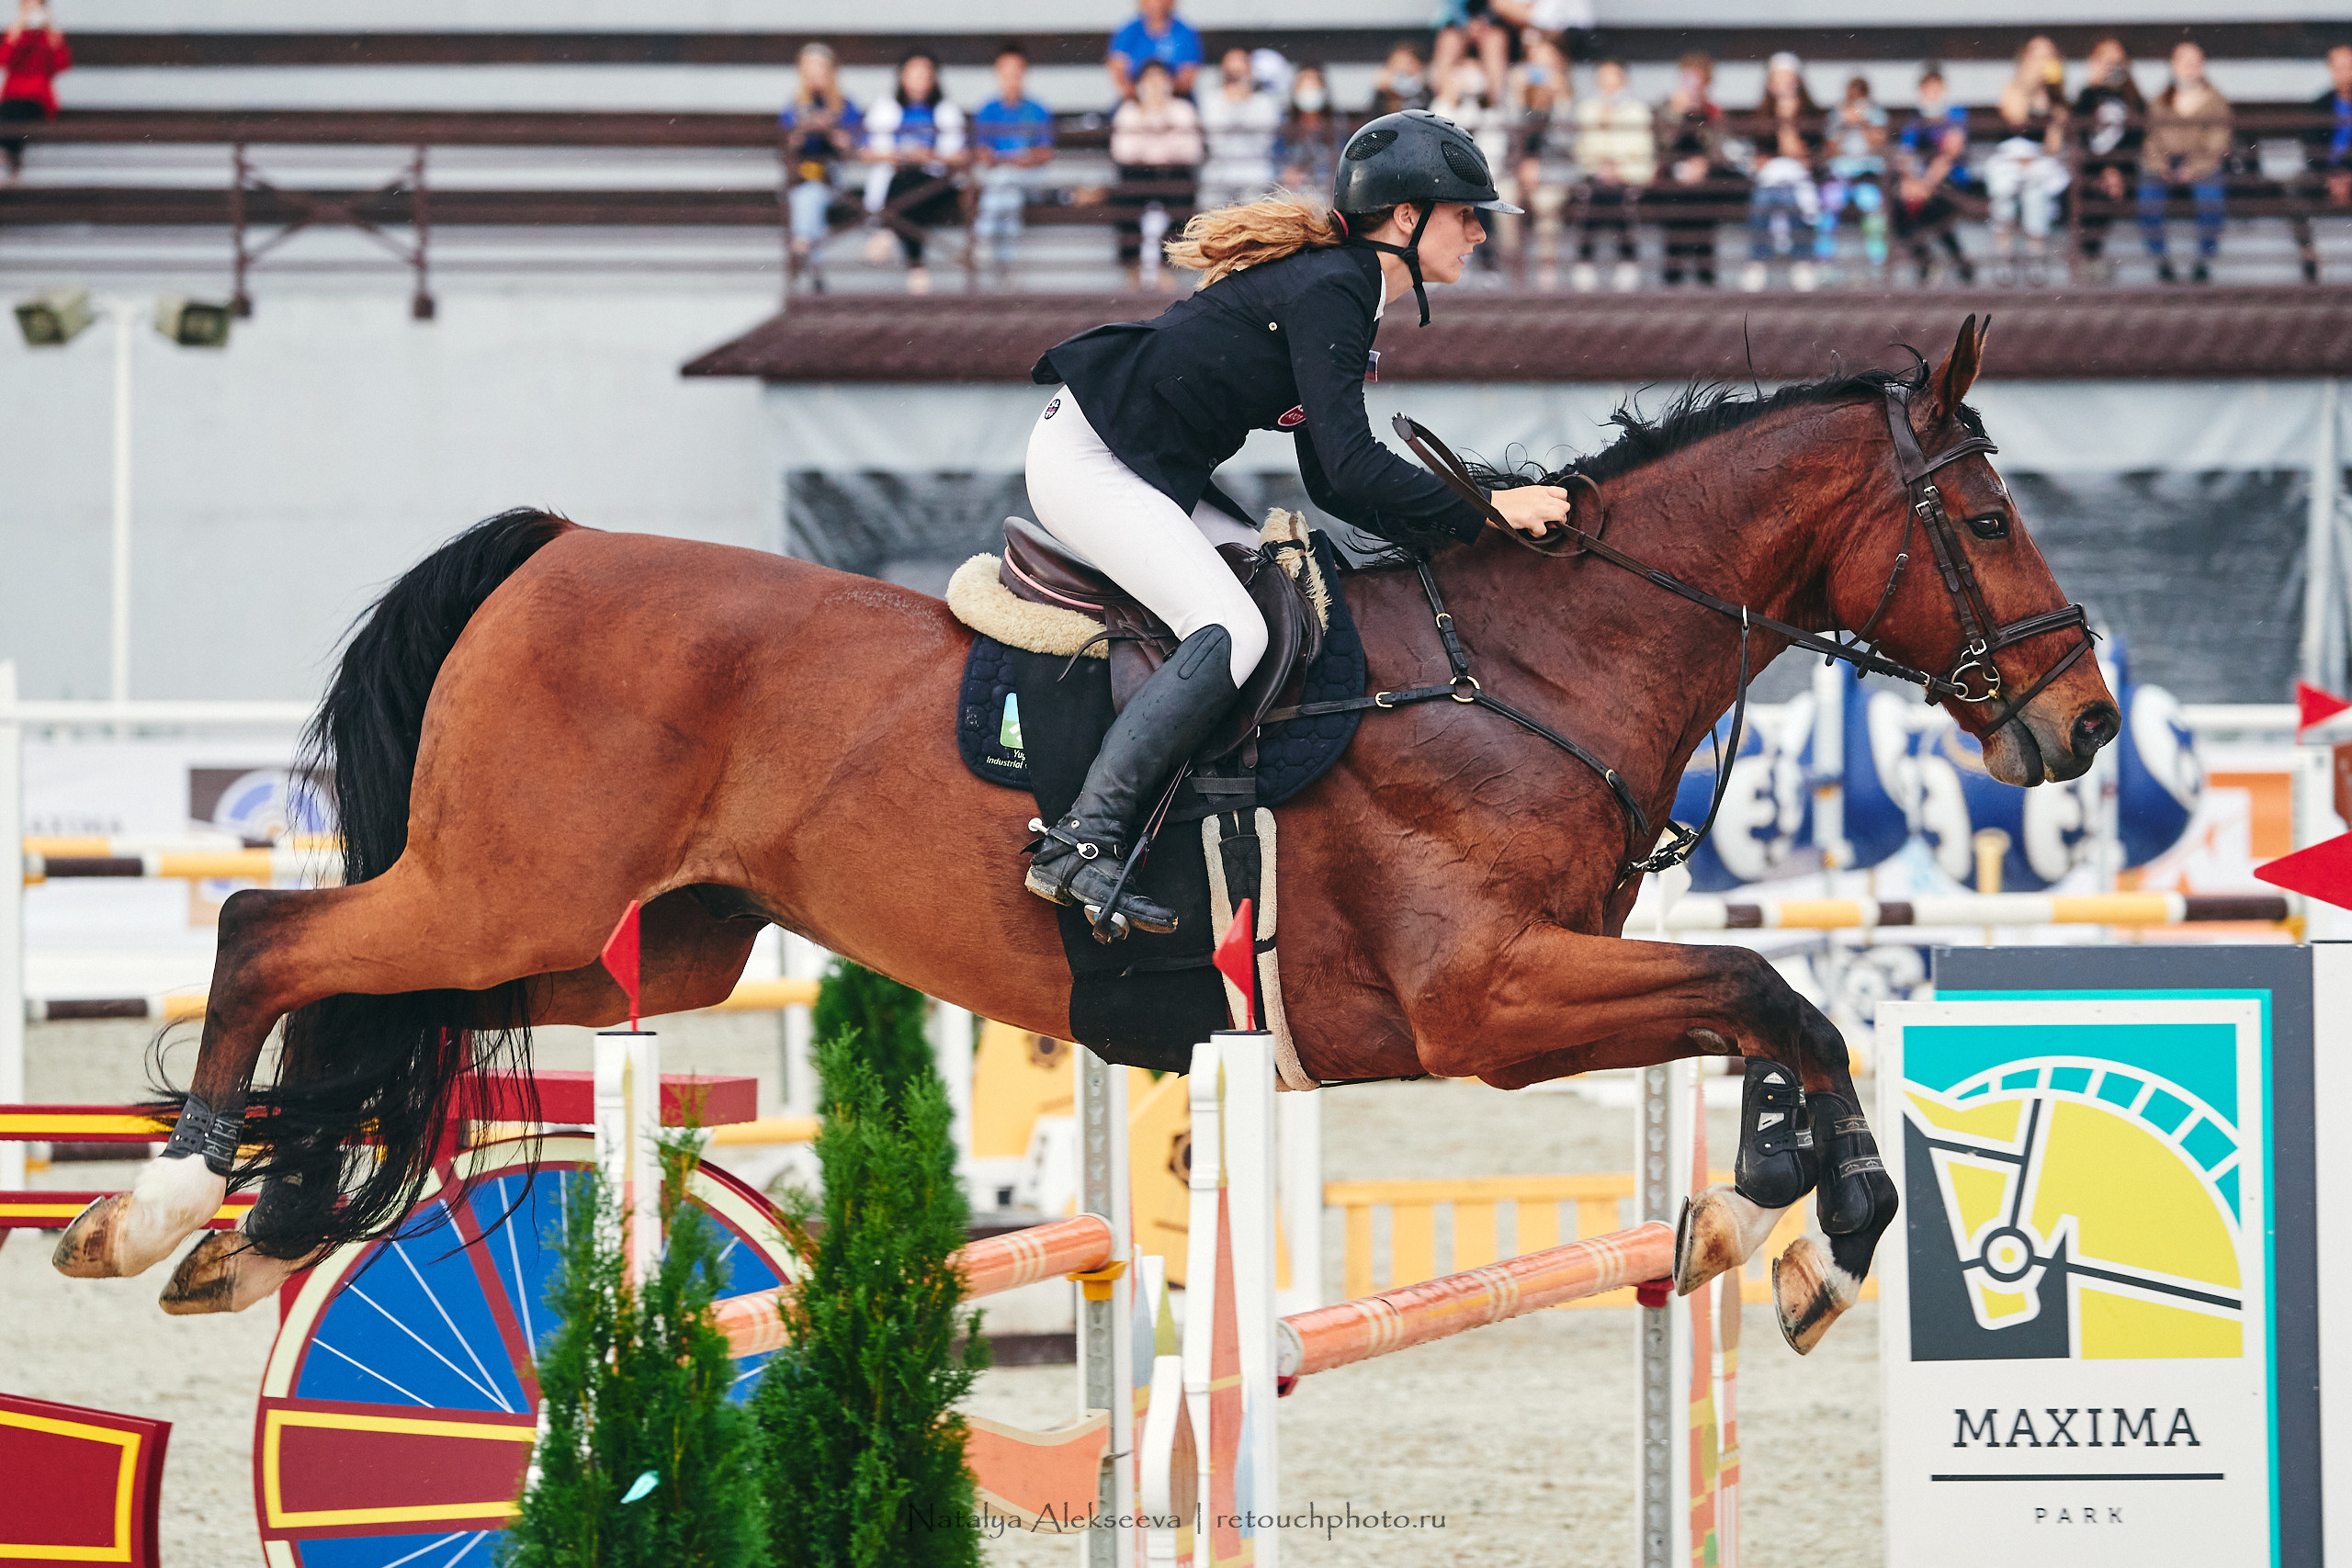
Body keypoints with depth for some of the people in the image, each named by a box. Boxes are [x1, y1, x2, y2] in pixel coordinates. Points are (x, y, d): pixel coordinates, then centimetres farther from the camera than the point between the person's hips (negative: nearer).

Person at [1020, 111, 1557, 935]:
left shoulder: (1342, 290, 14)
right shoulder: (1329, 293, -17)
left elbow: (1330, 483, 17)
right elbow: (1349, 469, -25)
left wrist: (1443, 538, 7)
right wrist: (1484, 511, -19)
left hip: (1158, 472, 11)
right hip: (1089, 458, -11)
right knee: (1230, 632, -24)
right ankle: (1079, 845, -28)